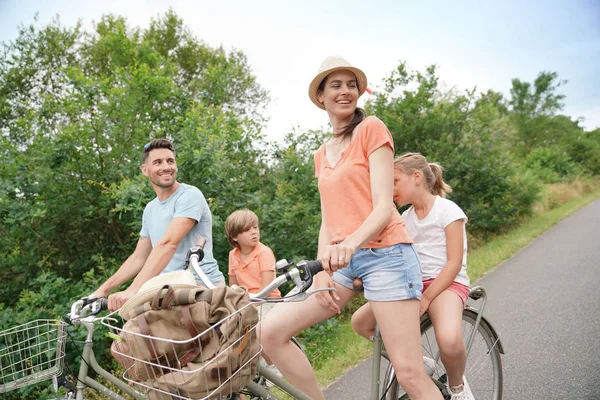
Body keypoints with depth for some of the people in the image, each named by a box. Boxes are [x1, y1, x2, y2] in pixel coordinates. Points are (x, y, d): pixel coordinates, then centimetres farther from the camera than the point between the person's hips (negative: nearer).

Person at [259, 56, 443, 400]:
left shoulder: (371, 129, 0)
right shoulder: (322, 155, 19)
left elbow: (384, 207, -10)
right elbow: (328, 221, 13)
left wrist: (351, 243, -28)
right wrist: (323, 270, -1)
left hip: (384, 254, -6)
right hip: (342, 260, 6)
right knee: (271, 332, -6)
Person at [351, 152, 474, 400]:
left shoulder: (447, 210, -8)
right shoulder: (406, 217, 10)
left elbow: (454, 263, -14)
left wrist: (425, 299, -21)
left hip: (446, 283, -6)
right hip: (415, 283, 7)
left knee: (449, 340, -37)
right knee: (360, 321, -7)